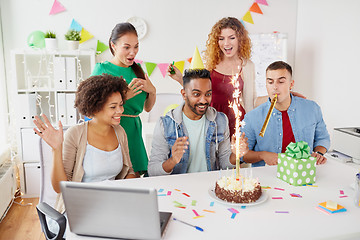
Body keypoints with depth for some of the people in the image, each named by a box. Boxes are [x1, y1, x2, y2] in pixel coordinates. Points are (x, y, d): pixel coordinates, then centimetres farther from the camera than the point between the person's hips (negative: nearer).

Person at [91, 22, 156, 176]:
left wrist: (152, 91, -2)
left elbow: (147, 108, 17)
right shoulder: (102, 69, -5)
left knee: (135, 175, 9)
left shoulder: (137, 70, 11)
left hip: (134, 131, 5)